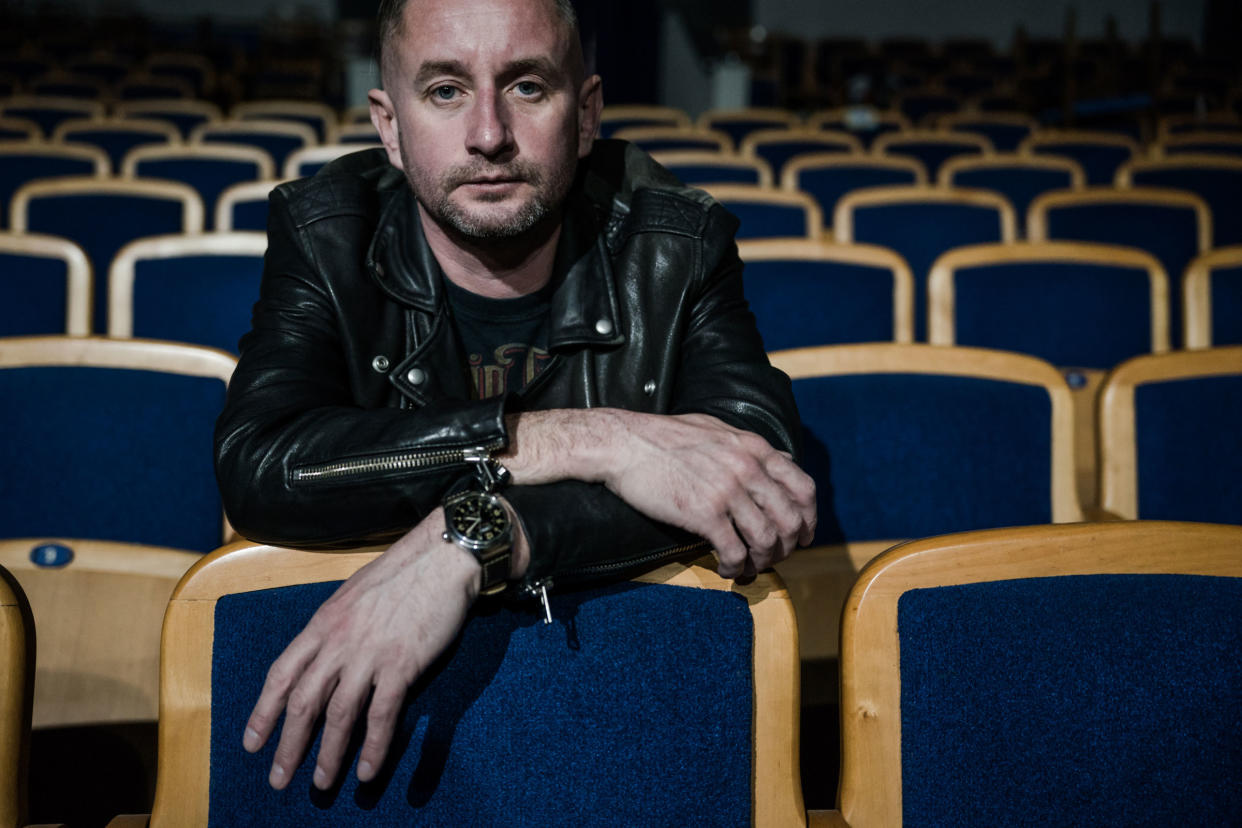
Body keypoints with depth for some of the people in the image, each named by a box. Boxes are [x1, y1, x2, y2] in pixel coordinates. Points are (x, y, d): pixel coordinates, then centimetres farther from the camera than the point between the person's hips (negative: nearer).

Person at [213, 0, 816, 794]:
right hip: (356, 687, -1)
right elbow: (257, 468, -21)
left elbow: (763, 457, -21)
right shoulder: (326, 235, -6)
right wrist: (587, 440, -27)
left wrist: (470, 543, -31)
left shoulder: (674, 244, -6)